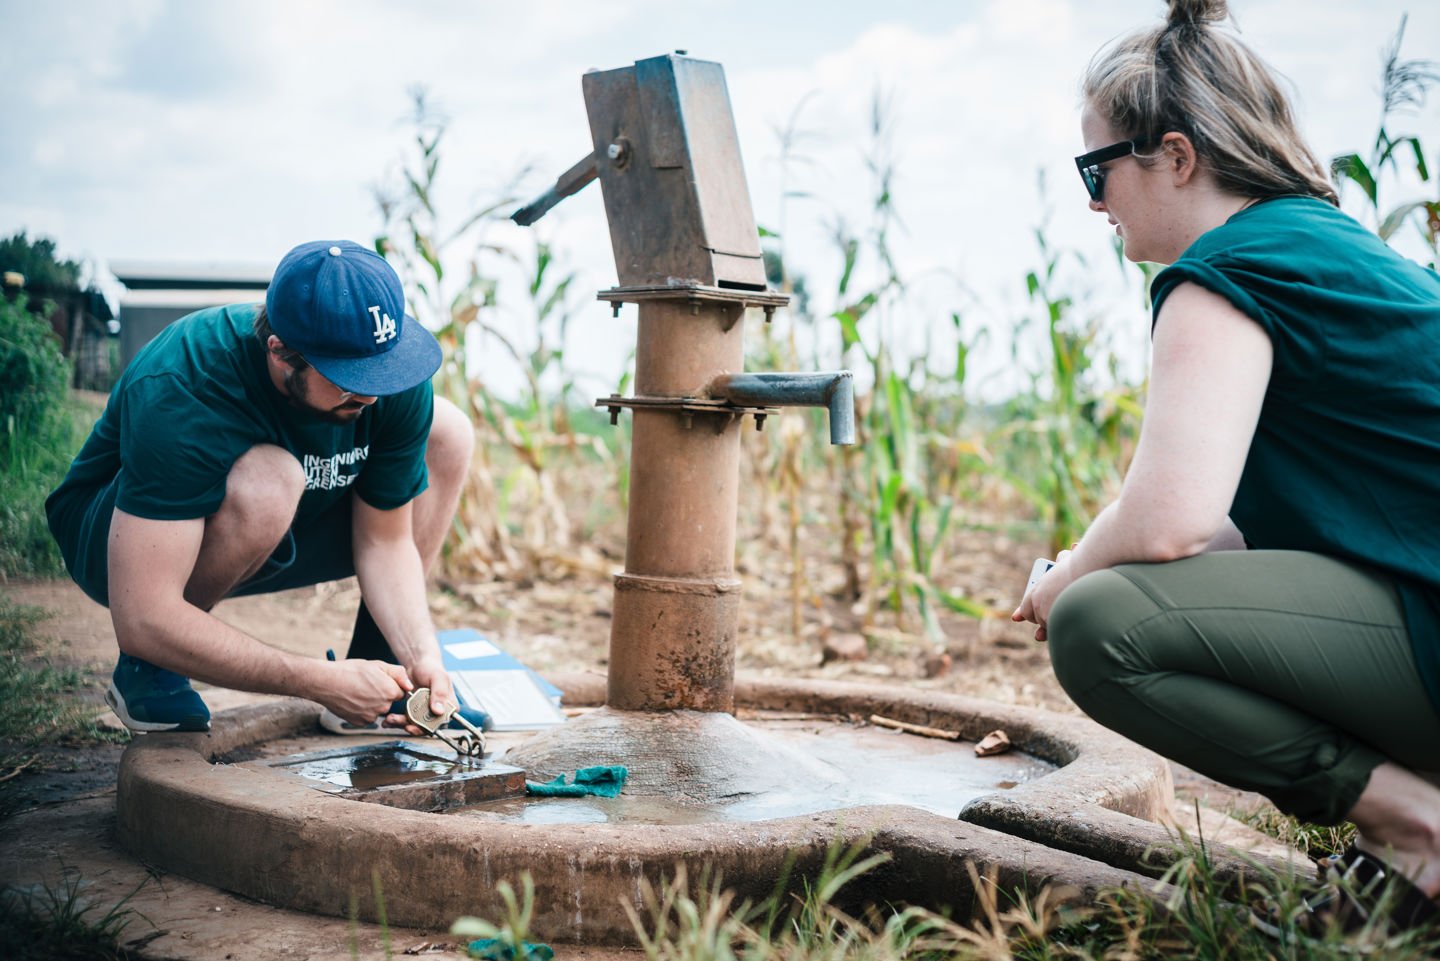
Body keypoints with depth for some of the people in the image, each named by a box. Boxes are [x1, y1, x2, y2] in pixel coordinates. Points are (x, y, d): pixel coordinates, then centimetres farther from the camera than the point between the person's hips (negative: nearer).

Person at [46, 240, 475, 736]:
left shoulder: (395, 374, -22)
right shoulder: (177, 394, -38)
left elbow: (385, 537, -12)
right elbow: (142, 620, -40)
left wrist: (420, 654, -29)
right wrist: (323, 682, -40)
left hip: (270, 542, 6)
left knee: (447, 433, -9)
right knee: (268, 482, -38)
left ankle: (376, 665, -3)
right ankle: (148, 671, -12)